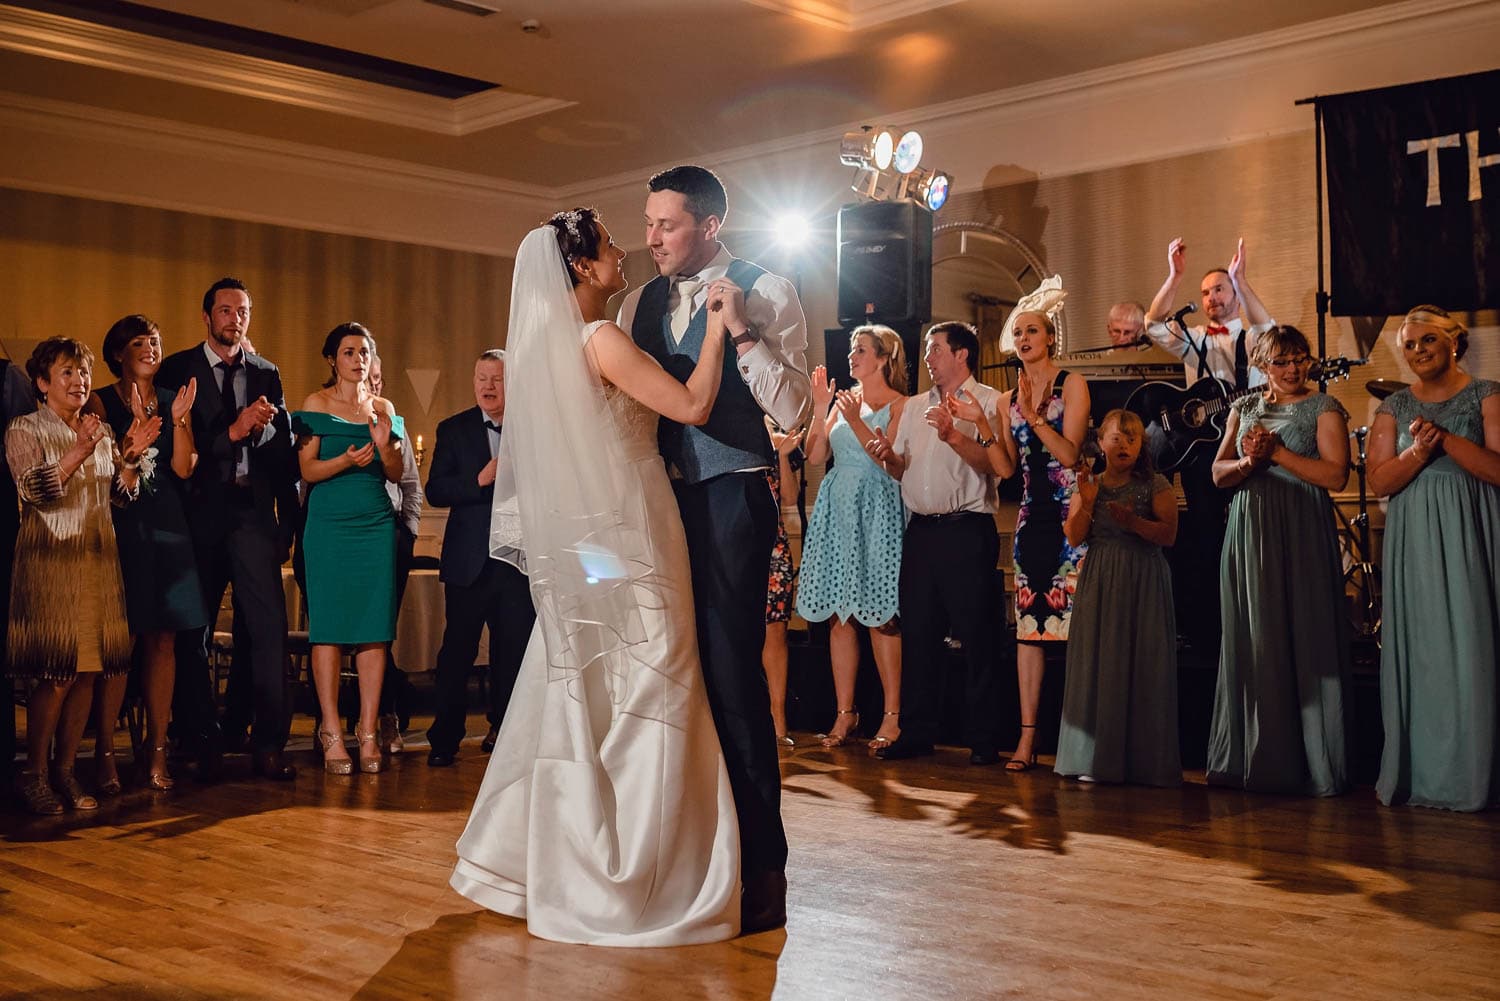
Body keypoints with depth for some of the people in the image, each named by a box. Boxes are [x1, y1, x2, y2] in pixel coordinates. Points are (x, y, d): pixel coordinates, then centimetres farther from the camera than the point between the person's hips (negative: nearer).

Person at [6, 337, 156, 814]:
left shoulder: (102, 430, 14)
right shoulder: (24, 430, -2)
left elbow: (122, 494, 11)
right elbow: (33, 490, -15)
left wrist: (130, 457, -7)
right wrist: (78, 454, -28)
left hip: (98, 560, 5)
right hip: (49, 562, -5)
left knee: (89, 671, 5)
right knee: (56, 675, -7)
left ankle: (65, 770, 15)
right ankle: (34, 775, 6)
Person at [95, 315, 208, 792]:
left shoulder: (173, 400, 13)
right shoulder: (102, 402, 3)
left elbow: (183, 468, 4)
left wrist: (178, 419, -9)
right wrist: (136, 428, -17)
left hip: (167, 528, 4)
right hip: (119, 525, -3)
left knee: (162, 640, 3)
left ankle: (157, 752, 8)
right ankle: (105, 753, 1)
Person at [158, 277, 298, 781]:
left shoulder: (266, 374, 14)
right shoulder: (177, 370, 4)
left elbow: (284, 450, 14)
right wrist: (233, 432, -14)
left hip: (253, 512, 2)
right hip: (199, 513, -2)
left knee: (270, 625, -6)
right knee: (192, 630, 5)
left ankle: (270, 743, -1)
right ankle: (202, 743, 16)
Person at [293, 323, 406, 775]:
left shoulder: (383, 408, 14)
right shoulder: (316, 404, 4)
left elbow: (396, 474, 12)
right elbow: (307, 470, -1)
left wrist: (383, 445, -7)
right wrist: (346, 459, -18)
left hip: (376, 525, 3)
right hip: (329, 525, -3)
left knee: (374, 628, -1)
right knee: (328, 627, -5)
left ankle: (368, 732, 3)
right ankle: (331, 732, 0)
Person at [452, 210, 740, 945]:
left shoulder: (547, 344, 12)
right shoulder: (601, 340, -14)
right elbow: (692, 406, -16)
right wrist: (716, 328, -6)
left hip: (585, 547, 9)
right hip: (625, 541, -9)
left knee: (581, 697, 16)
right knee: (640, 699, -2)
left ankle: (538, 854, 25)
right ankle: (625, 879, 4)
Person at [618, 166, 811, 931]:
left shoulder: (766, 292, -5)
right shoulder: (640, 304, 11)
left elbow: (793, 412, -14)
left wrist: (742, 329, -21)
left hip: (731, 501, -6)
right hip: (661, 497, 6)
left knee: (732, 679, -6)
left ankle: (760, 868, 5)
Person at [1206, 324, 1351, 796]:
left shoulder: (1323, 408, 2)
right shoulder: (1244, 408, 15)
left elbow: (1335, 474, -9)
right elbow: (1219, 473, 11)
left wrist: (1276, 452, -12)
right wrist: (1248, 462, -9)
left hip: (1301, 534, -4)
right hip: (1250, 532, 4)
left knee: (1302, 641, -6)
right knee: (1250, 642, 4)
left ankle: (1308, 762, -1)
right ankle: (1254, 758, 11)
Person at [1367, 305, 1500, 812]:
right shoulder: (1394, 407, 13)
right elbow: (1379, 482, 4)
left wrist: (1445, 438, -16)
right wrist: (1418, 452, -13)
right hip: (1414, 539, 3)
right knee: (1418, 650, 2)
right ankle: (1419, 771, 7)